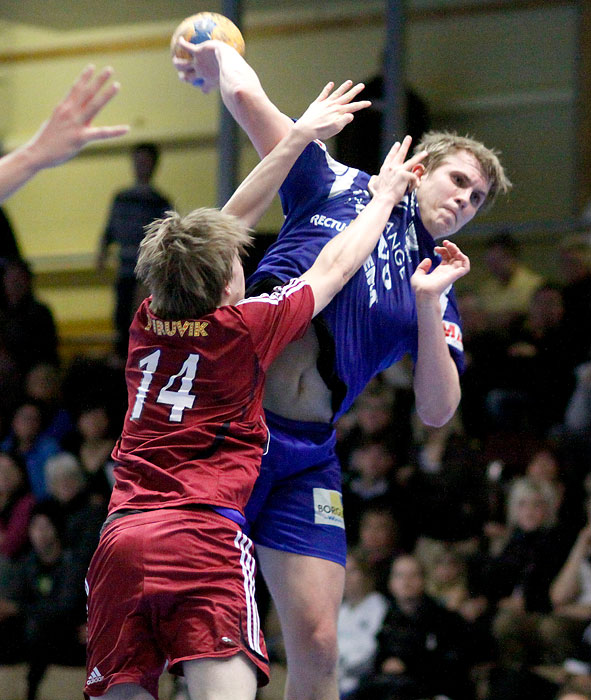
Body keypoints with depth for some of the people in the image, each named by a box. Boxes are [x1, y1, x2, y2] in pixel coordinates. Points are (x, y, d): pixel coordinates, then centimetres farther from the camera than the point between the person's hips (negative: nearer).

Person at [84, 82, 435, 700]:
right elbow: (334, 266, 17)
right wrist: (386, 194, 32)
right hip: (205, 536, -5)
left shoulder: (147, 324, 13)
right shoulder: (245, 328, 1)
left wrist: (300, 135, 30)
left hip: (119, 537, 5)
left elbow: (231, 220, 23)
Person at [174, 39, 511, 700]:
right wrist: (221, 56, 18)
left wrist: (428, 306, -5)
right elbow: (248, 99, -2)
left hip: (307, 458, 3)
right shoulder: (340, 188, 6)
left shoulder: (438, 296, 16)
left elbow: (436, 411, 5)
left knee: (316, 642, -5)